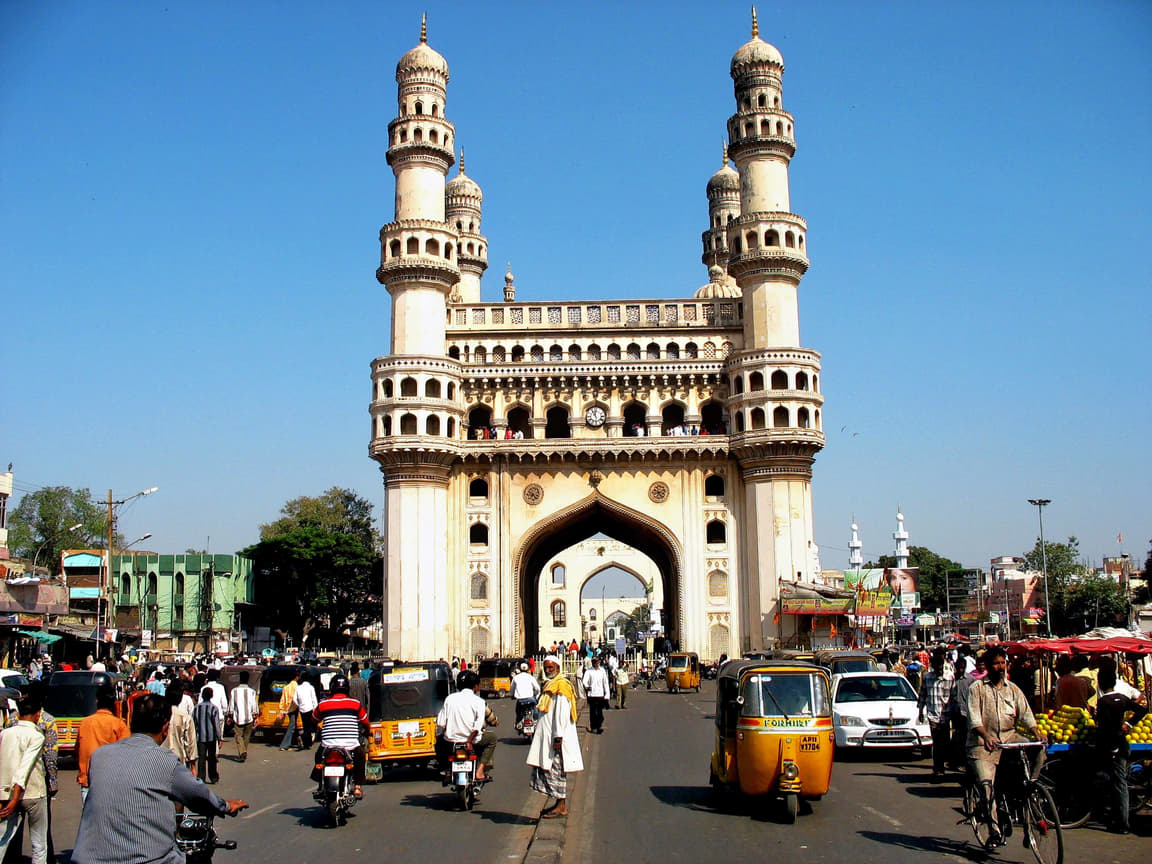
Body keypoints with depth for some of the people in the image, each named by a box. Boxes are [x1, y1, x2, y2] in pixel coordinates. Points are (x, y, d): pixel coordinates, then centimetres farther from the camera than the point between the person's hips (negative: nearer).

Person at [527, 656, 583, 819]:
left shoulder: (561, 686, -13)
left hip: (556, 736, -10)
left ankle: (562, 807, -1)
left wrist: (558, 737, -23)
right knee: (547, 768, 11)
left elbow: (562, 713, -19)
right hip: (547, 736, 10)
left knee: (556, 770, -6)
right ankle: (560, 804, 17)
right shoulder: (550, 685, 18)